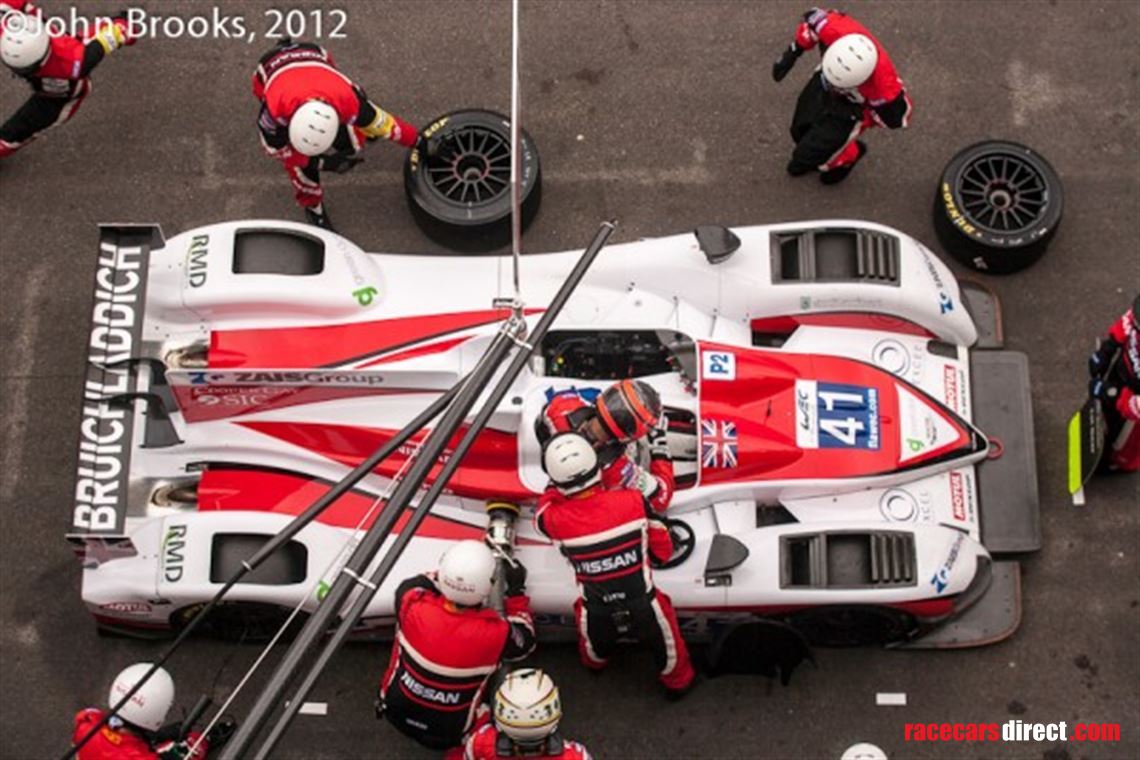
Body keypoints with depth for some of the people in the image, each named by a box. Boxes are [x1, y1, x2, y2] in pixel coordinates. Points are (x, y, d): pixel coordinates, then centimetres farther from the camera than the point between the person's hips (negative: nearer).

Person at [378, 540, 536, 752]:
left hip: (395, 711, 2)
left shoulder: (413, 606, -25)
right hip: (446, 737, -2)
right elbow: (524, 641, -4)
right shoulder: (496, 633, -29)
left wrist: (444, 576, 3)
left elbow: (408, 587, 1)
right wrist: (517, 592, 2)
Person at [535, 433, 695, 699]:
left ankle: (594, 663, 64)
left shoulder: (554, 520, -21)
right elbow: (663, 551, -5)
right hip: (644, 612, -1)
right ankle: (678, 682, 53)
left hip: (598, 618, 1)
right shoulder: (633, 501, -20)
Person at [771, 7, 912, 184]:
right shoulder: (835, 30, -41)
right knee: (800, 131, 24)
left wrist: (859, 116, -21)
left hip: (851, 109, -4)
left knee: (807, 155, 4)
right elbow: (813, 19, -16)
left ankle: (849, 156, 38)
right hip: (821, 84, 5)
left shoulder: (882, 84, -46)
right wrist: (791, 54, -11)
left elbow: (897, 117, -25)